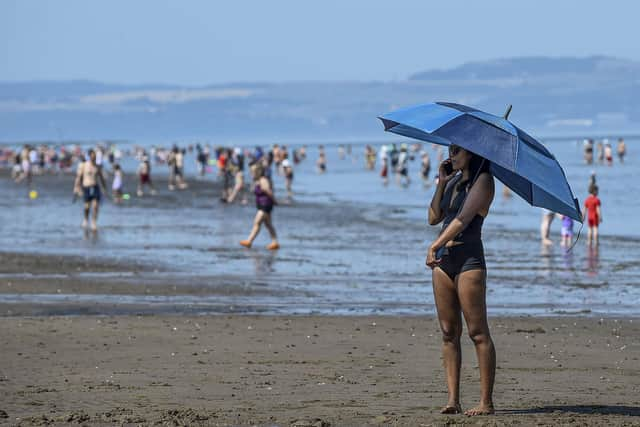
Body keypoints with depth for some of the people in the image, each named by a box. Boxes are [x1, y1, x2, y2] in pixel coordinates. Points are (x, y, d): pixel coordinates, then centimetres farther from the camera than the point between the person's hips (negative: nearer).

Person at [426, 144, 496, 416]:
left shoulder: (483, 180, -6)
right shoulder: (454, 181, 18)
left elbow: (463, 218, -18)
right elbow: (434, 218, 12)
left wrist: (435, 246, -25)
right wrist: (442, 183, 5)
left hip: (469, 259, -8)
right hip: (443, 260, 8)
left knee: (478, 333, -8)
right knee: (448, 333, 4)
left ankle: (486, 402, -8)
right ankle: (453, 399, 5)